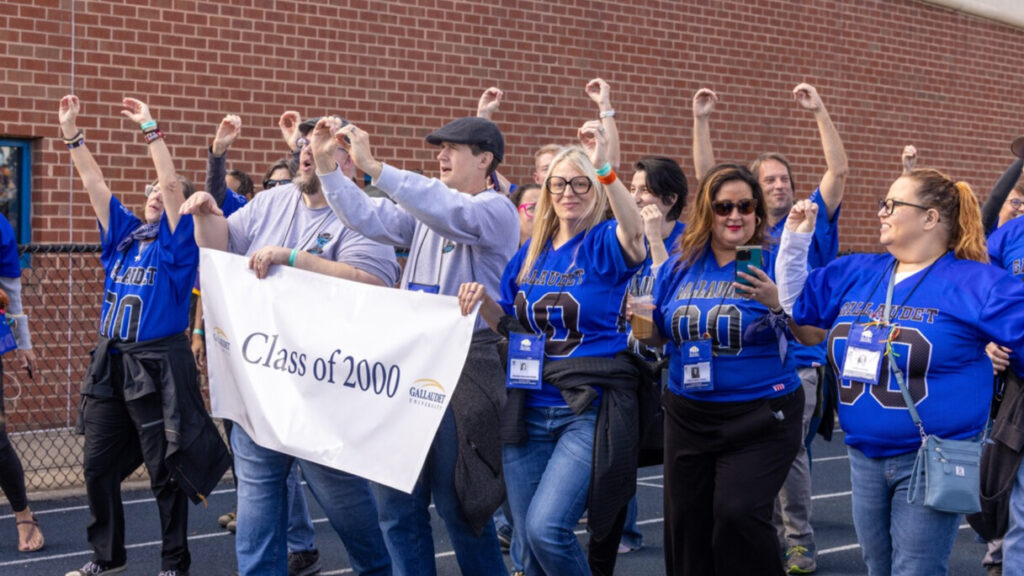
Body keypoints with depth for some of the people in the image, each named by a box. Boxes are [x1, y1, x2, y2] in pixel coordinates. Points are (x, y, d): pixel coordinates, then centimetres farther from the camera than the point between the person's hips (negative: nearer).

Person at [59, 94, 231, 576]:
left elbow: (172, 183, -14)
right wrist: (71, 130, 4)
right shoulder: (124, 233, 12)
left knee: (165, 470, 1)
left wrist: (149, 129, -14)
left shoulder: (177, 242, -2)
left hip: (158, 364, -6)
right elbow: (93, 183, 9)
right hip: (110, 361, 6)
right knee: (99, 465, 10)